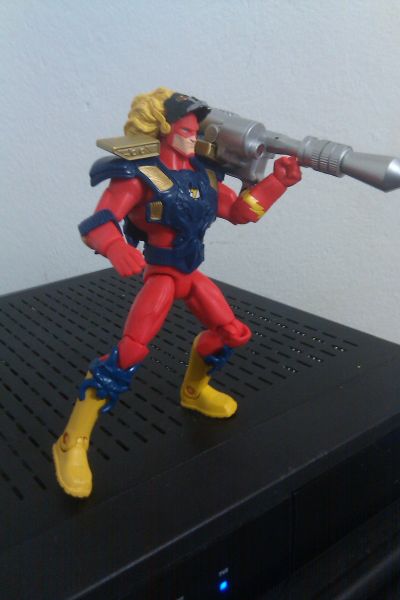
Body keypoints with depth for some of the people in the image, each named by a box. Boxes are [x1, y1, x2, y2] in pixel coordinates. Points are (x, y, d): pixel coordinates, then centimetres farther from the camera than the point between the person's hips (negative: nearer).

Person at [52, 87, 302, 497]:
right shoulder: (139, 175, -16)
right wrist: (117, 249, -49)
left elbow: (241, 211, 11)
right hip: (160, 275, -7)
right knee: (130, 351, -21)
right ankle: (72, 443, -10)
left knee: (233, 333, 12)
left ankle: (194, 390, 40)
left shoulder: (203, 174, 5)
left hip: (191, 275, 8)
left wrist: (278, 180, 2)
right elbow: (95, 224, -26)